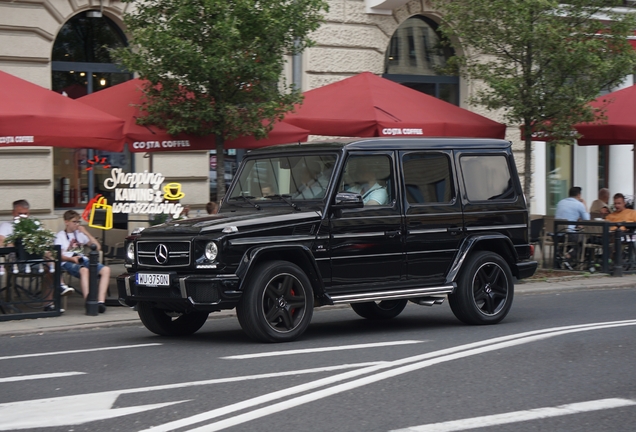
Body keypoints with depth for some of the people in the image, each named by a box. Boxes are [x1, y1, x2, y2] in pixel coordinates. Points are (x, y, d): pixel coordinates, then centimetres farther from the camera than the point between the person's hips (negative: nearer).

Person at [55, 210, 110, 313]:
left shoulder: (80, 234, 26)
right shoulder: (61, 236, 13)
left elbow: (97, 247, 18)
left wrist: (86, 233, 12)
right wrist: (72, 258, -21)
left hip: (84, 260, 5)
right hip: (68, 262, -5)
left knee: (106, 269, -24)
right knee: (84, 270, -41)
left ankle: (101, 301, -34)